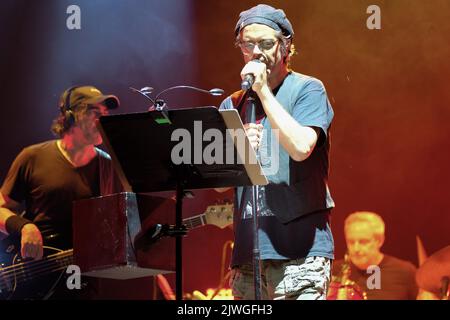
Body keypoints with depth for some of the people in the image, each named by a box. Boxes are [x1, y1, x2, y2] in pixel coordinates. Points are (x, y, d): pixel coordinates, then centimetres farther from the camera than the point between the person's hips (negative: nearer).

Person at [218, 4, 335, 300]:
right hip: (247, 249, 5)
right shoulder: (232, 106, 15)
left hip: (299, 247, -5)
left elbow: (301, 148, -18)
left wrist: (263, 91, -12)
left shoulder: (307, 90, 1)